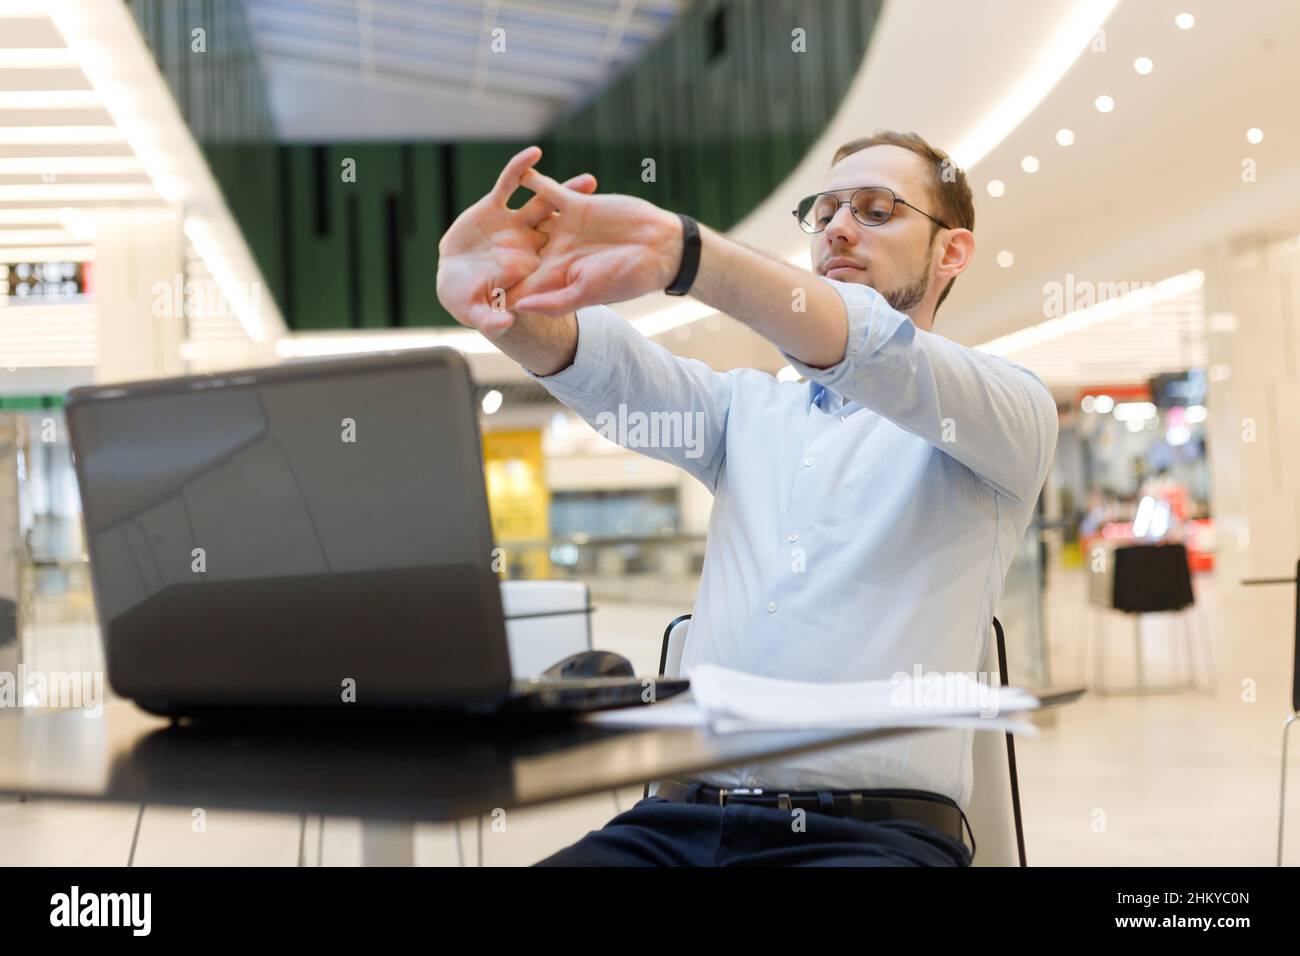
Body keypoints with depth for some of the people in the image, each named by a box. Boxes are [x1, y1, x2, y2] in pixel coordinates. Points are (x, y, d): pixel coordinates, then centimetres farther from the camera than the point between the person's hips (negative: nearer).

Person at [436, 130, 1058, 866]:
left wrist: (678, 247, -30)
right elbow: (606, 365, -1)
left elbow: (881, 356, -16)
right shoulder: (749, 409, 19)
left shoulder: (1011, 412, 6)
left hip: (876, 829, -3)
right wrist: (499, 296, -23)